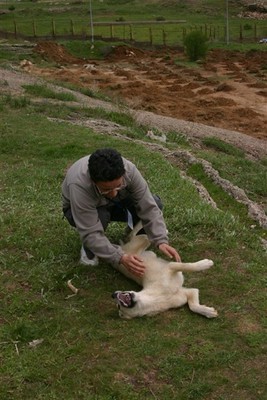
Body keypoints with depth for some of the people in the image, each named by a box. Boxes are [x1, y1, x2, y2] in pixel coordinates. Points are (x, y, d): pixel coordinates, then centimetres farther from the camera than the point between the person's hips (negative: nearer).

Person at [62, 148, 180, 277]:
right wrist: (121, 257, -49)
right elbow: (91, 234, -41)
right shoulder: (79, 185, -42)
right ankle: (89, 249, -6)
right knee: (100, 216, -37)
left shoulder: (129, 169, -32)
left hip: (113, 203, 3)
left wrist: (161, 241, -38)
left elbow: (148, 207, -28)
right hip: (78, 210, -3)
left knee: (154, 203, -18)